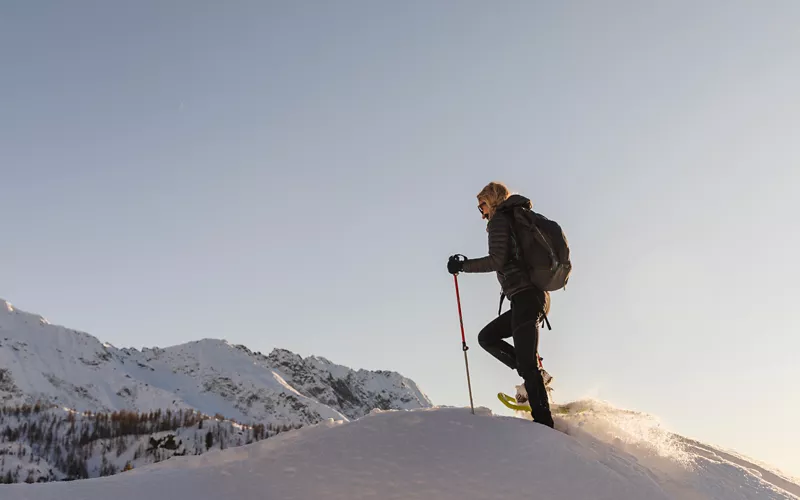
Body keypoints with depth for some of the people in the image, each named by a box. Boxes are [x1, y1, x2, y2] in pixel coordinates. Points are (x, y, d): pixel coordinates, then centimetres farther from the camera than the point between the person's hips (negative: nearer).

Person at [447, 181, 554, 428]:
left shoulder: (500, 220, -2)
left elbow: (498, 260, -15)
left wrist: (462, 265, -6)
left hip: (524, 296, -10)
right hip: (539, 295, 10)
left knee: (525, 362, -11)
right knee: (487, 336, 17)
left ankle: (544, 422, -13)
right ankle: (534, 380, 8)